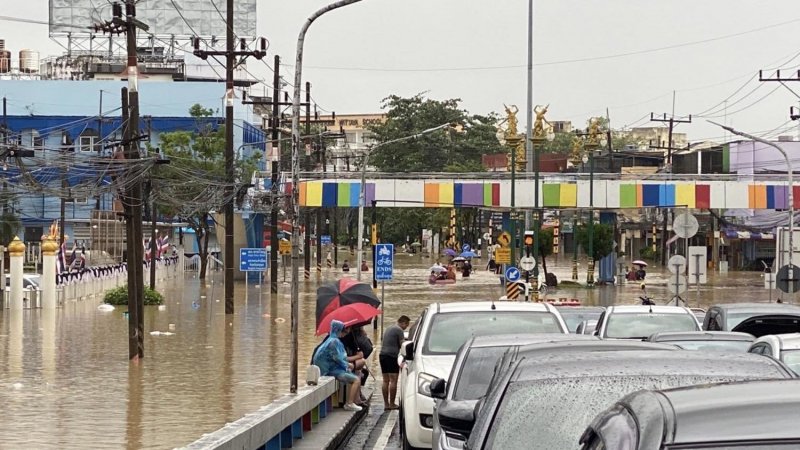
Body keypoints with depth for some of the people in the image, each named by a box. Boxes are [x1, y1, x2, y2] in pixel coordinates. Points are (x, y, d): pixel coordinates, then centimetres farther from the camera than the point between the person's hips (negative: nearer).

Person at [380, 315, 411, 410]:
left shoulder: (388, 329, 21)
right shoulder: (399, 330, -7)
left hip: (382, 355, 9)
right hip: (392, 356, -9)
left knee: (386, 381, 9)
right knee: (393, 381, -6)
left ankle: (386, 404, 9)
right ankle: (392, 404, -7)